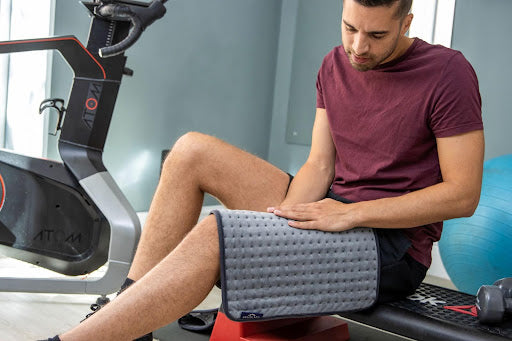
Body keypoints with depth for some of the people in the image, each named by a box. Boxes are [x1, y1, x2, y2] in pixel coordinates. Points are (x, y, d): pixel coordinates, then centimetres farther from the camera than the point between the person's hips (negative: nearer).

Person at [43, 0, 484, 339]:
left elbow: (463, 194, -15)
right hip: (334, 209, 7)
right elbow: (320, 165, 5)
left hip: (394, 245, -7)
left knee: (214, 235, -29)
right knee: (192, 151, -7)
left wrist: (350, 213, -21)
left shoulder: (448, 73, -12)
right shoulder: (336, 64, 8)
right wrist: (284, 219, -14)